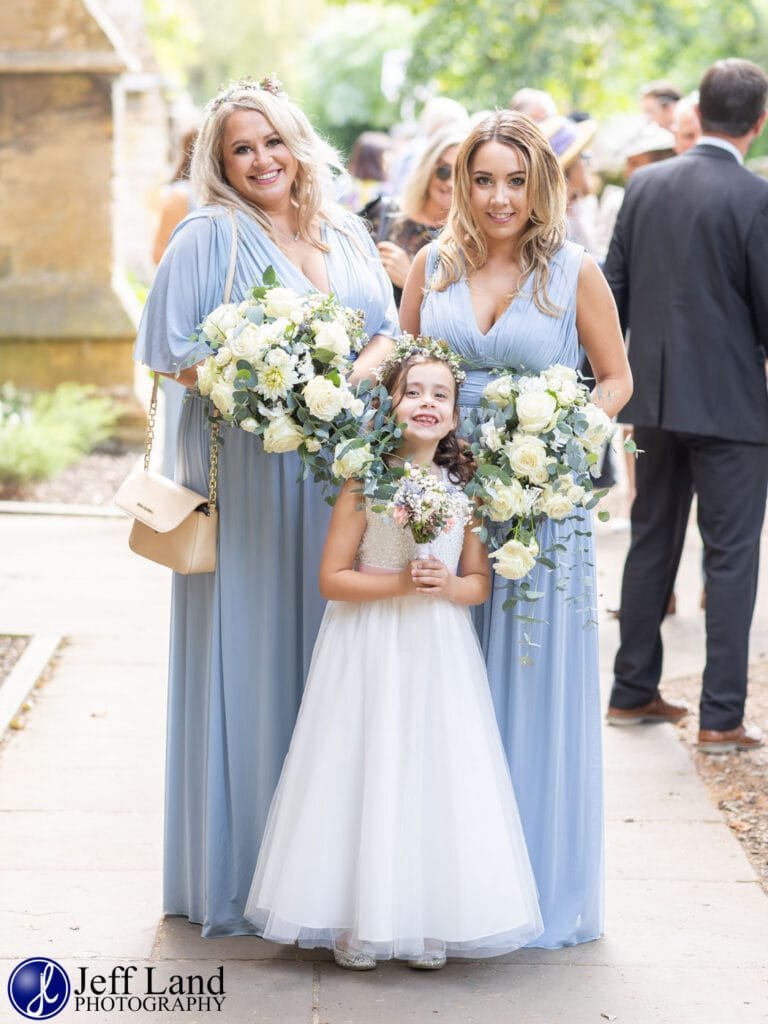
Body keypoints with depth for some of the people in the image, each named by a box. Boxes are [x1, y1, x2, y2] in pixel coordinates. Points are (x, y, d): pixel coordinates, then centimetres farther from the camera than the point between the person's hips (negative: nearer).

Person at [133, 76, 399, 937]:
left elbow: (388, 330, 12)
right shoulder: (209, 238, -2)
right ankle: (239, 870, 8)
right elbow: (172, 353, -7)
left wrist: (357, 376, -9)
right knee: (248, 656, -2)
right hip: (244, 471, -5)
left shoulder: (345, 236, 14)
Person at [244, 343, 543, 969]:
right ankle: (357, 924, 9)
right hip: (371, 651, -3)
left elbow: (480, 582, 8)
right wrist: (401, 583, -17)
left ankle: (427, 925, 12)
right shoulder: (366, 483, -6)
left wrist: (448, 586, -13)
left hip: (440, 653, 3)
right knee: (367, 775, -2)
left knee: (433, 778, 2)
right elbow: (332, 578, -7)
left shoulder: (465, 488, 3)